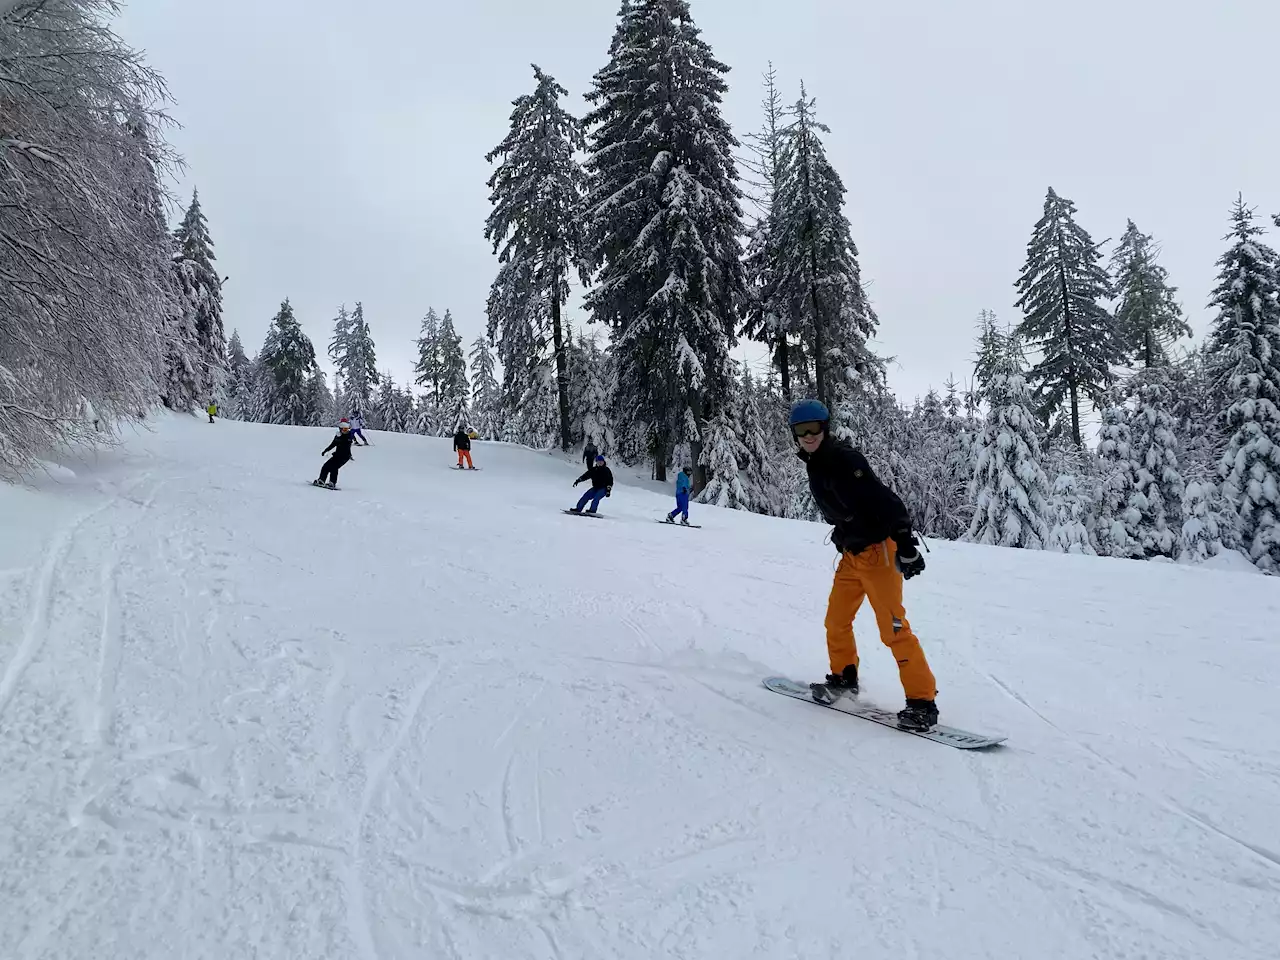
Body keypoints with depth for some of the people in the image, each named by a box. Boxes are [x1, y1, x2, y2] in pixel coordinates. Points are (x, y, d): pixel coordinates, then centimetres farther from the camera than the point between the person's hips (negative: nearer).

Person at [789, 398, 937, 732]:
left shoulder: (845, 460, -20)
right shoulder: (816, 464, 9)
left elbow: (885, 501, -26)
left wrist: (905, 544, -30)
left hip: (878, 551, -9)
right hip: (852, 554, 9)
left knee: (893, 628, -10)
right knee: (836, 621, 16)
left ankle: (923, 701, -3)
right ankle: (844, 678, 34)